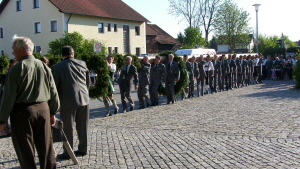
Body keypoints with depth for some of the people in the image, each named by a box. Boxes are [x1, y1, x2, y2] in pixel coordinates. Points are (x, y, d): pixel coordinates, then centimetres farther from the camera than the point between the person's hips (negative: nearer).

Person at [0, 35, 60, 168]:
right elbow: (53, 92, 8)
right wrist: (53, 112, 17)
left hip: (22, 112, -5)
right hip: (43, 109, 5)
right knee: (46, 147, 14)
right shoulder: (43, 66, 5)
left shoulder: (16, 69, -10)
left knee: (25, 151, 5)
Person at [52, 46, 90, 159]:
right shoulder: (82, 64, 7)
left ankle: (67, 153, 13)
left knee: (67, 128, 5)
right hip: (84, 99, 4)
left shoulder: (57, 67, -4)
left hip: (68, 101, -4)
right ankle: (82, 149, 22)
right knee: (82, 126, 12)